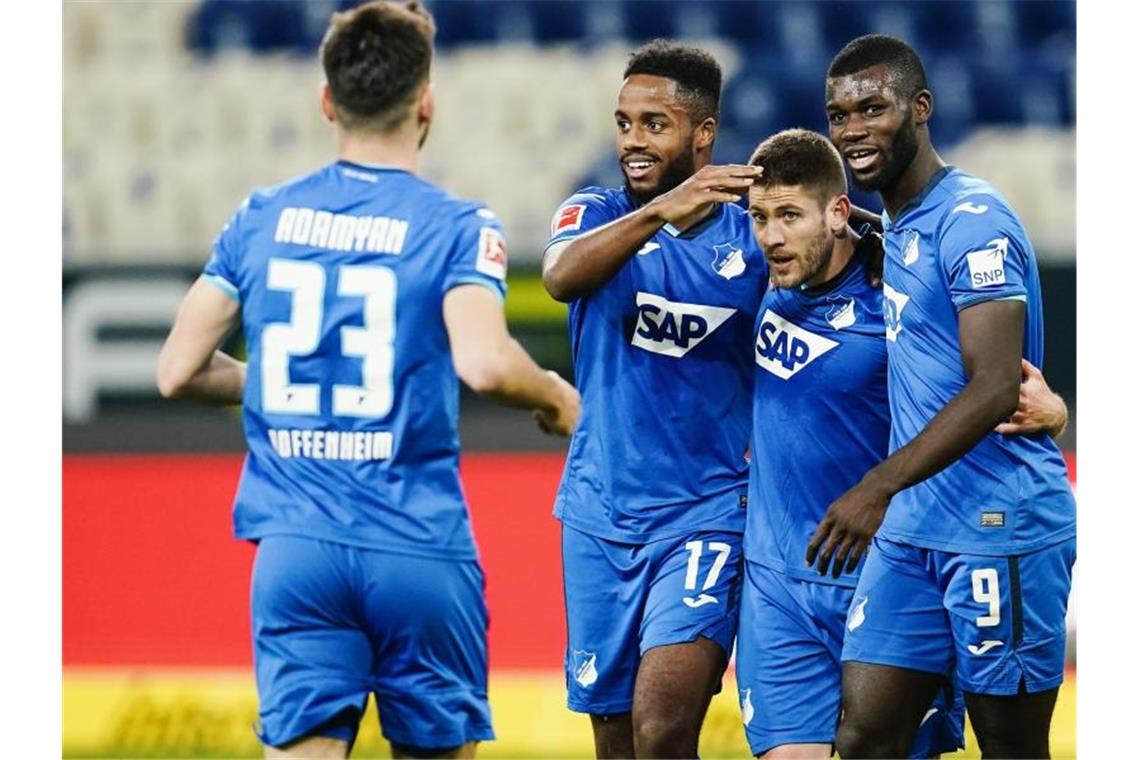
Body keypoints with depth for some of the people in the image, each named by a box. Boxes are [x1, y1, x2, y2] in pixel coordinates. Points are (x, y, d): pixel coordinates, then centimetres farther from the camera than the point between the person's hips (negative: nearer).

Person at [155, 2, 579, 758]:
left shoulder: (260, 219, 7)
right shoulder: (456, 227, -5)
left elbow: (180, 370, 7)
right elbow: (483, 361, -21)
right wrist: (556, 398, 0)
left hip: (296, 547, 2)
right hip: (420, 551, -2)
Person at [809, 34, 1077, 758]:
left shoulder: (972, 220, -14)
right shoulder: (894, 229, 16)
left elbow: (995, 390, -23)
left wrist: (878, 487, -28)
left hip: (1000, 530, -9)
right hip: (911, 531, 9)